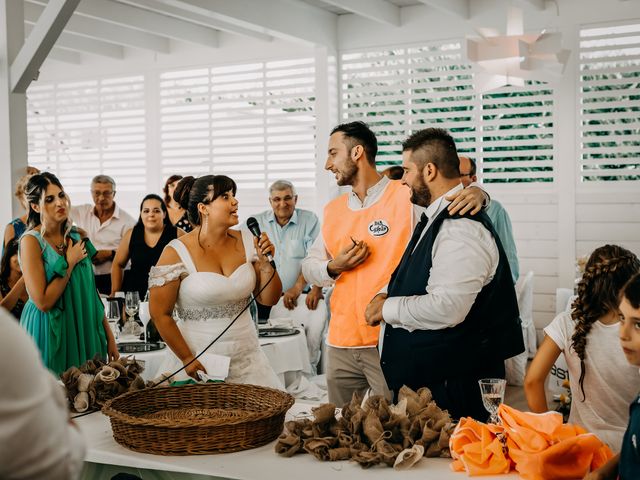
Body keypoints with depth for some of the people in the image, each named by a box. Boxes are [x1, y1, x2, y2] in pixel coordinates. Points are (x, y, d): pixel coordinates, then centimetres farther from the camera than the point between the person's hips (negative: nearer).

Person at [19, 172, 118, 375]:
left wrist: (108, 336, 10)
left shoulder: (76, 235, 5)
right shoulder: (31, 241, -12)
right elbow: (43, 301, -19)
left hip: (83, 329, 5)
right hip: (49, 334, -5)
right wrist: (71, 263, -14)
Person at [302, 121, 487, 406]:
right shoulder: (333, 209, 11)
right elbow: (309, 267, 15)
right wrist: (334, 268, -5)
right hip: (340, 343, 6)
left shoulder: (408, 198, -7)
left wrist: (476, 193, -28)